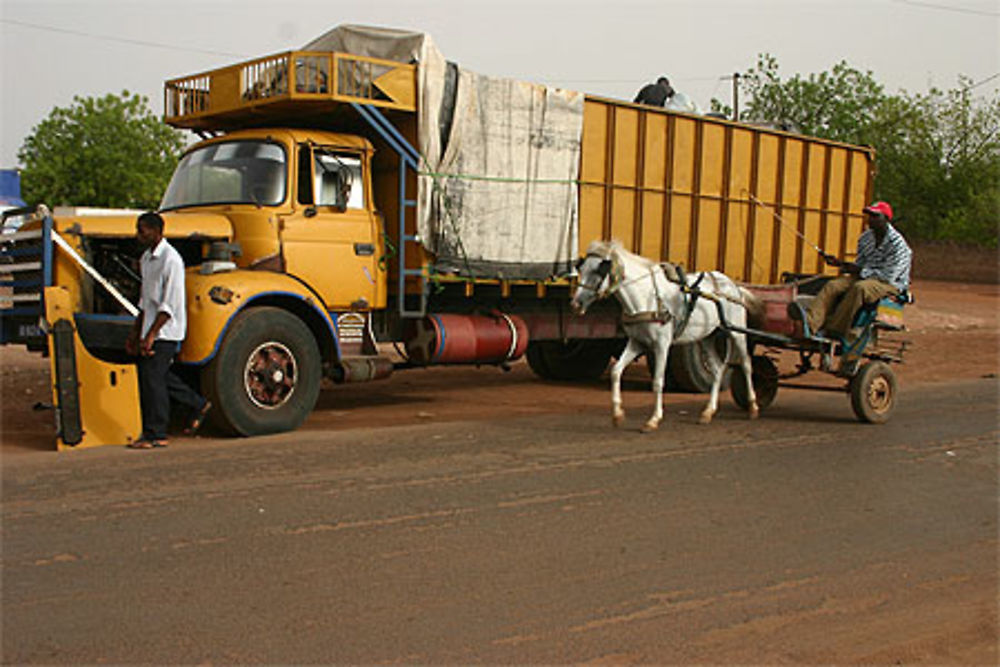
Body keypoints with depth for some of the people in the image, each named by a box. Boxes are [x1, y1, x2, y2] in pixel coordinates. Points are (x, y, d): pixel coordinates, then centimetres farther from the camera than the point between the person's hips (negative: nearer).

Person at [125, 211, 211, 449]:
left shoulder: (171, 260, -17)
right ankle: (198, 405, 28)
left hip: (166, 331, -9)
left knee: (152, 378, -7)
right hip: (151, 328, 9)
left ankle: (156, 434, 2)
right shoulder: (147, 257, 13)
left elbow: (169, 304, -21)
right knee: (159, 375, 14)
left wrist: (151, 335, -23)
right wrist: (135, 332, 20)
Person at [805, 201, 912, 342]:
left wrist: (859, 271, -16)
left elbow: (888, 276, -19)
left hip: (892, 284, -7)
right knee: (833, 285, -19)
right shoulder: (865, 237, 8)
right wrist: (839, 263, -3)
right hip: (865, 277, 7)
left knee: (859, 288, -38)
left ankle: (834, 330, -34)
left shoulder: (898, 244, -15)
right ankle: (810, 323, -40)